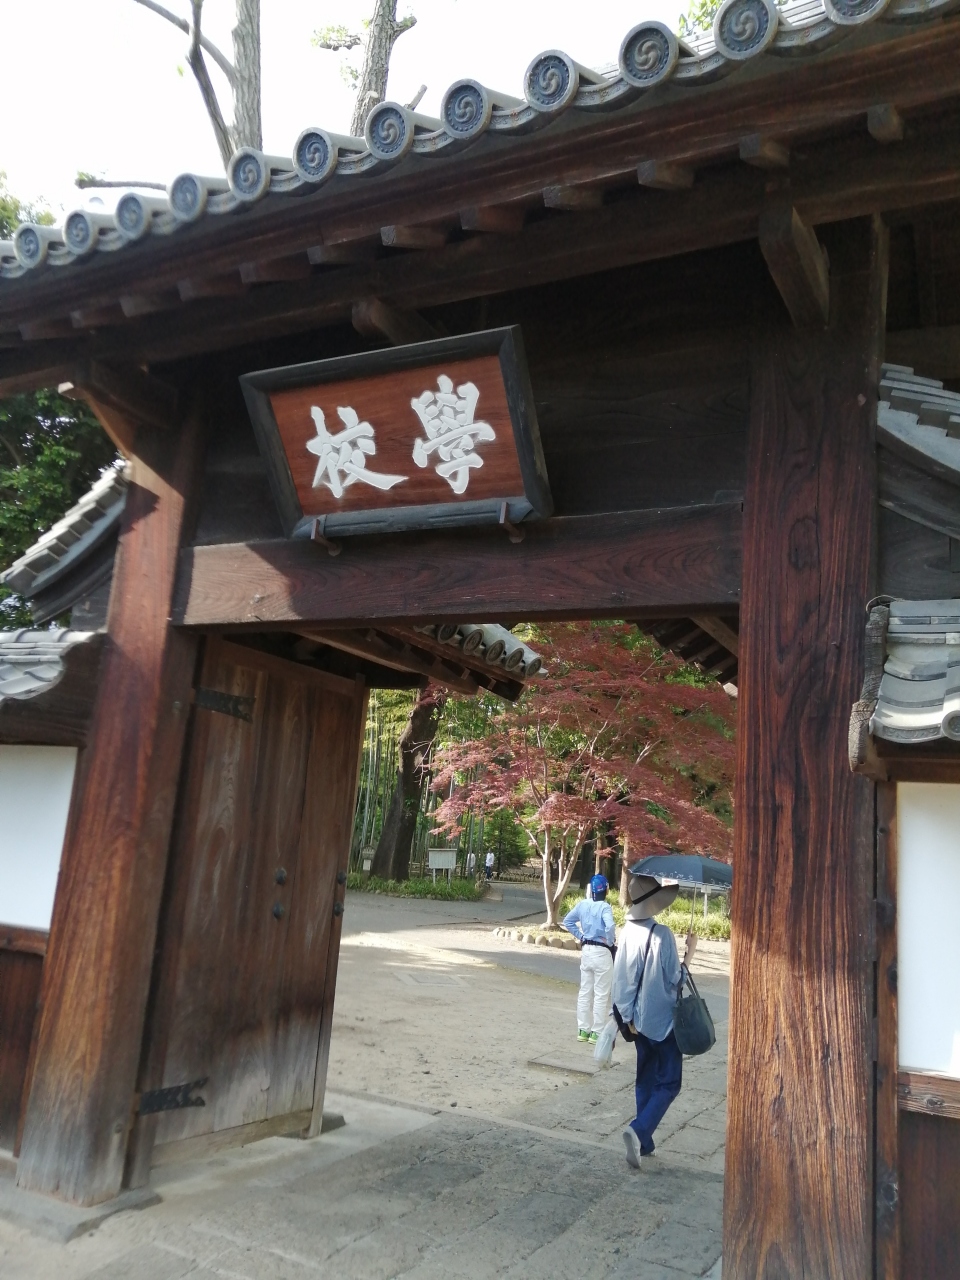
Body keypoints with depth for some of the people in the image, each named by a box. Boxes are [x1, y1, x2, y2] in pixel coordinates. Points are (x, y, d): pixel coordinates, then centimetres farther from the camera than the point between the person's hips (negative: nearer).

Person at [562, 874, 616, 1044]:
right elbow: (610, 926, -33)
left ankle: (583, 1030, 20)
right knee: (601, 995, 4)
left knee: (585, 992, 14)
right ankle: (596, 1033, 7)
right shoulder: (604, 907, -17)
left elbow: (567, 921, 12)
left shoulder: (583, 904, 1)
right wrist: (610, 942, -16)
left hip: (586, 950, 6)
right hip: (602, 952, -6)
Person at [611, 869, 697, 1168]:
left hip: (639, 1019, 6)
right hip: (663, 1019, -6)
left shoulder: (628, 931, -3)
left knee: (646, 1080, 18)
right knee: (668, 1082, 6)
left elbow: (621, 978, 0)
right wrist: (688, 955, -4)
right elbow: (674, 981, -15)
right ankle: (639, 1130, -11)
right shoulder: (661, 934, -21)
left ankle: (643, 1142, 23)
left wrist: (628, 1015, 6)